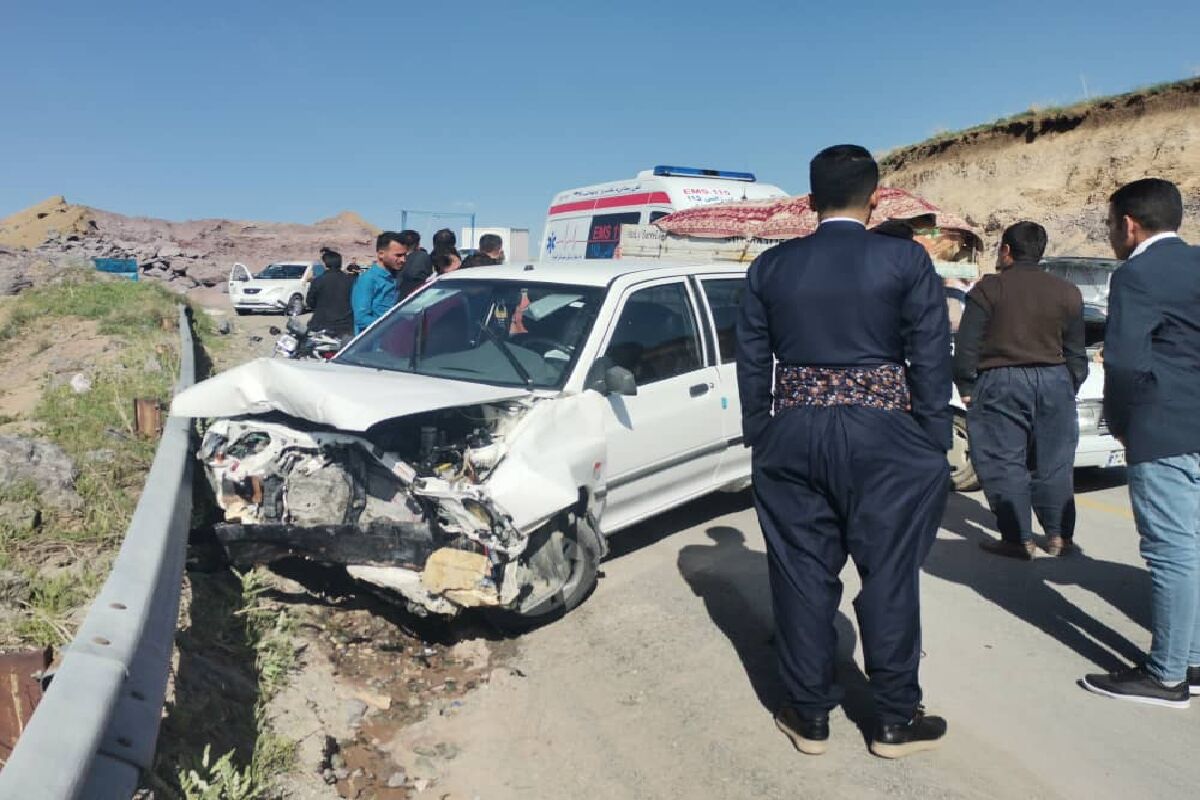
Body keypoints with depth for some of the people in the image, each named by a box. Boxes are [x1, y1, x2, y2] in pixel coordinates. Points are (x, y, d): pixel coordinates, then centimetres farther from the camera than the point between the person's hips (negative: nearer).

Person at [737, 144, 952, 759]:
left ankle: (809, 715, 21)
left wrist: (759, 438, 13)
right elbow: (930, 360, -3)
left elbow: (751, 362, 6)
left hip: (791, 437, 2)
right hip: (884, 439, -2)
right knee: (889, 576, 9)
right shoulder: (906, 260, -3)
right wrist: (934, 447, 4)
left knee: (802, 576, 10)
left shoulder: (770, 267, 4)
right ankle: (895, 720, 21)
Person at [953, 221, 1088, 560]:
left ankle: (1018, 539, 2)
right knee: (1054, 464, 12)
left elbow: (966, 346, -7)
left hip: (1000, 385, -4)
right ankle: (1059, 536, 18)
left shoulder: (988, 289, -5)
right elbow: (1076, 352, 12)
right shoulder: (1067, 292, 8)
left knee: (1004, 465, 2)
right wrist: (1071, 387, 22)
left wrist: (966, 387, 2)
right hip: (1054, 382, 4)